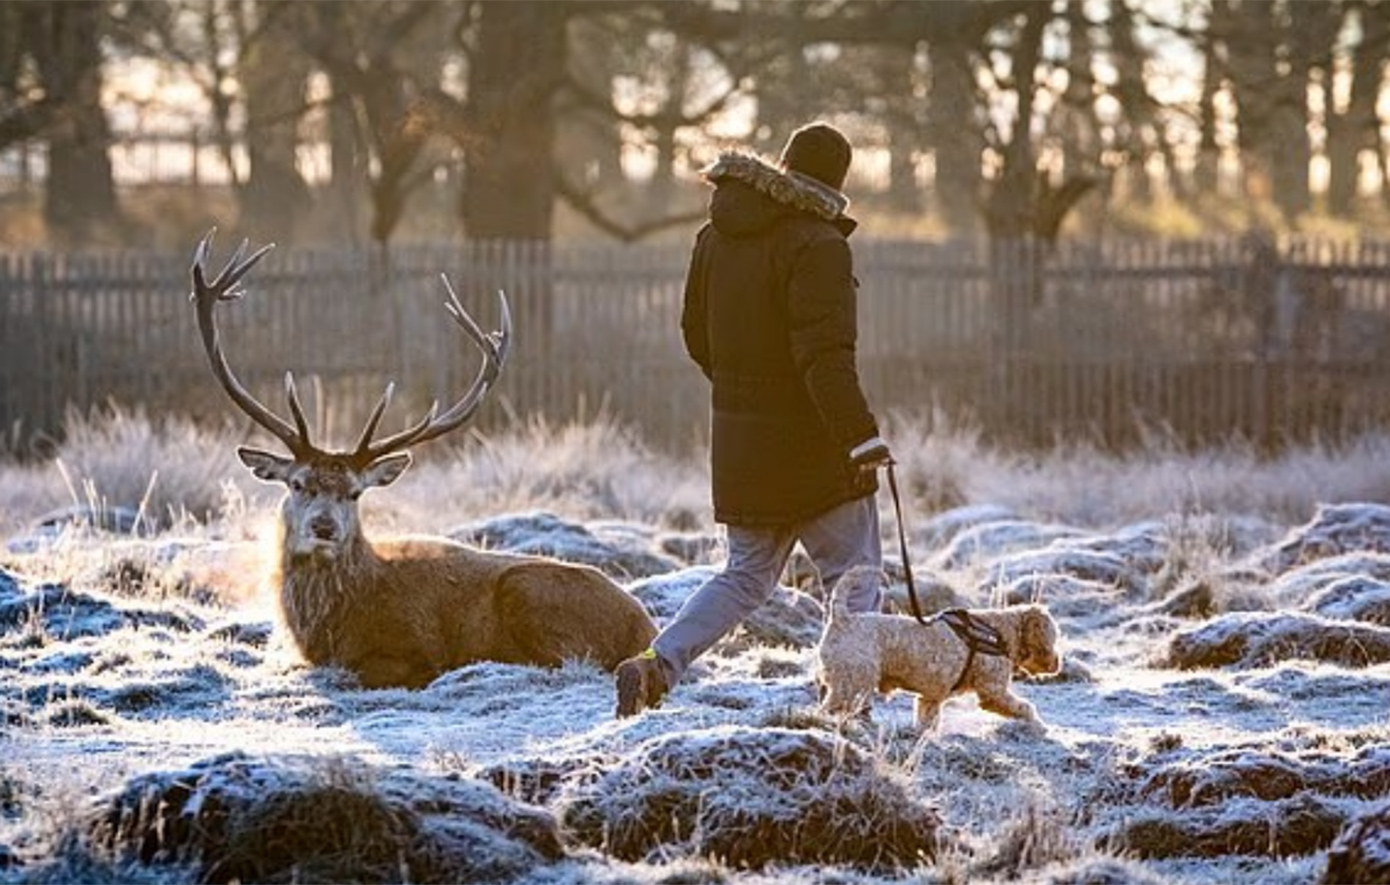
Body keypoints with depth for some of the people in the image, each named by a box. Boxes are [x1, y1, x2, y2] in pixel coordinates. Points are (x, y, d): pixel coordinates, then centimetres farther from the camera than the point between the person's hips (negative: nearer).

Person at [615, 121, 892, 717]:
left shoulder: (716, 237, 7)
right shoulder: (817, 245, -17)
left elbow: (697, 337, 17)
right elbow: (826, 354, -25)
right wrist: (861, 436, -28)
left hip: (739, 444, 7)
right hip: (811, 445, -7)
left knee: (747, 576, 17)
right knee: (853, 578, 6)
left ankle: (659, 662, -1)